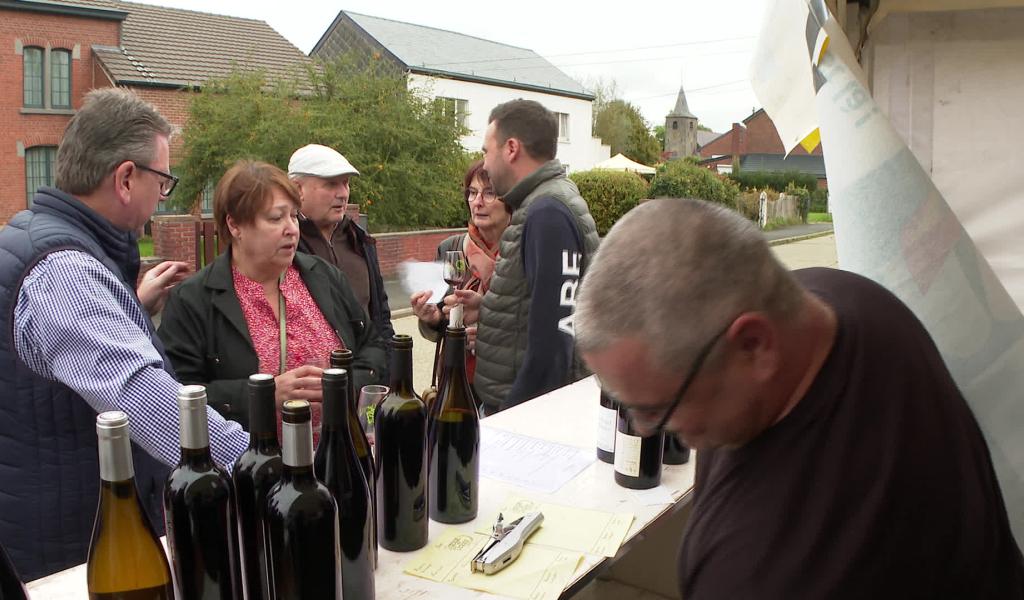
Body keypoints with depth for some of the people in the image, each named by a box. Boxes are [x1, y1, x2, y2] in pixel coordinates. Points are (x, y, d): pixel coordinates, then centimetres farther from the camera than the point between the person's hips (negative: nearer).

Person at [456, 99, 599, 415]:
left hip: (528, 404, -9)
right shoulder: (539, 206, 12)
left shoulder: (548, 213, -20)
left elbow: (552, 337, -24)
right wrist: (487, 308, 7)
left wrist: (511, 419, -20)